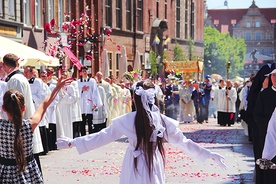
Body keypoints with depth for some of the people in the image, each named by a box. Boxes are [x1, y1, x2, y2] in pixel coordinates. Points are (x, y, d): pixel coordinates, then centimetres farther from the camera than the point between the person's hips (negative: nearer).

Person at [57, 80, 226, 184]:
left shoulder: (127, 120, -10)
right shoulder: (164, 121, -8)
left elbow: (103, 137, -5)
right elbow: (183, 142, -3)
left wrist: (72, 142, 5)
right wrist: (210, 154, 6)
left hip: (134, 168, -1)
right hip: (154, 167, 1)